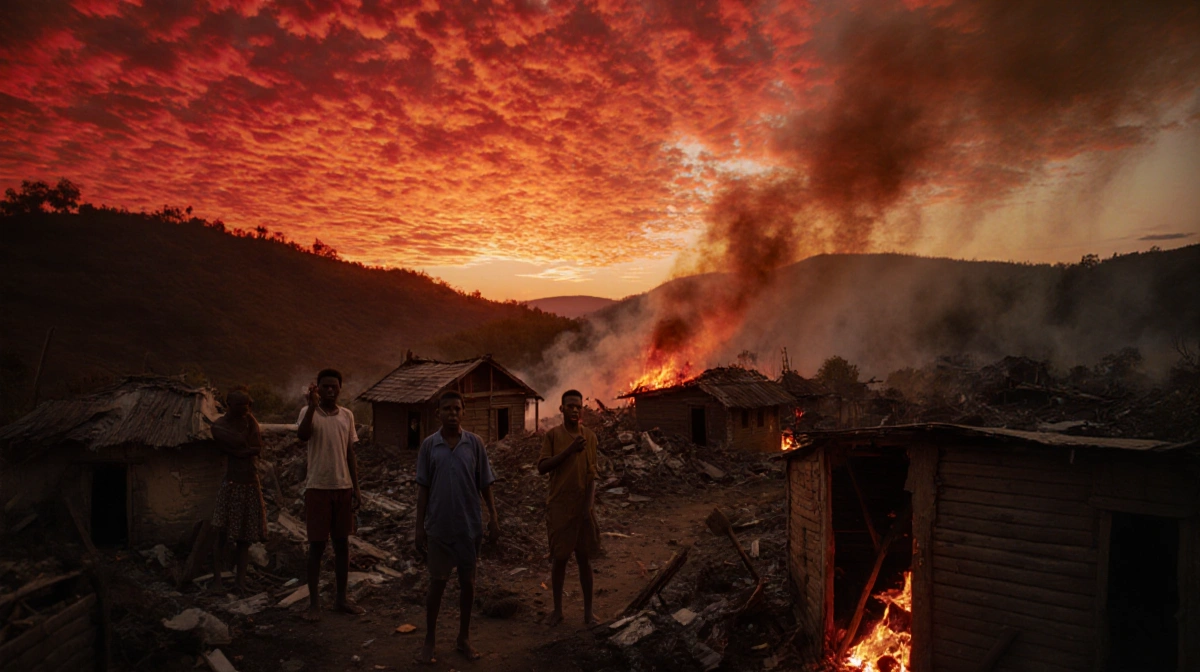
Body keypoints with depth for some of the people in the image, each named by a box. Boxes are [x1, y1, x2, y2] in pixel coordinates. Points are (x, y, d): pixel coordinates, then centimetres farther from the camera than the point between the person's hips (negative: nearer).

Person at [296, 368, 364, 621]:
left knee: (342, 543, 10)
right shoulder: (309, 412, -5)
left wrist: (355, 489, 7)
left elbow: (350, 454, 10)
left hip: (343, 488, 4)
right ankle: (314, 602, 14)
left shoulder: (347, 415, 6)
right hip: (318, 488, -4)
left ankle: (341, 598, 22)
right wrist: (313, 404, -33)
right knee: (317, 546, 2)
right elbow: (303, 436, -28)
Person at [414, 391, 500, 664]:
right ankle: (429, 640, 24)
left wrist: (493, 517, -2)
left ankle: (464, 638, 26)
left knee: (467, 582, 11)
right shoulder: (429, 445, -3)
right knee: (437, 583, 8)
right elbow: (423, 488, 0)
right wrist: (419, 526, -1)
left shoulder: (475, 443, -3)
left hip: (469, 526, 1)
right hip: (438, 527, -1)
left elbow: (485, 485, 2)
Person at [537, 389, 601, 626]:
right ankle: (557, 609, 20)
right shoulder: (552, 435, -3)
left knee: (584, 558, 7)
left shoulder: (590, 436, 2)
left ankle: (588, 610, 18)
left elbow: (591, 474, 1)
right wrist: (569, 450, -21)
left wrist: (588, 505, -8)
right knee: (559, 558, 6)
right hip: (559, 506, -1)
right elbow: (542, 467, -12)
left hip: (583, 507, 1)